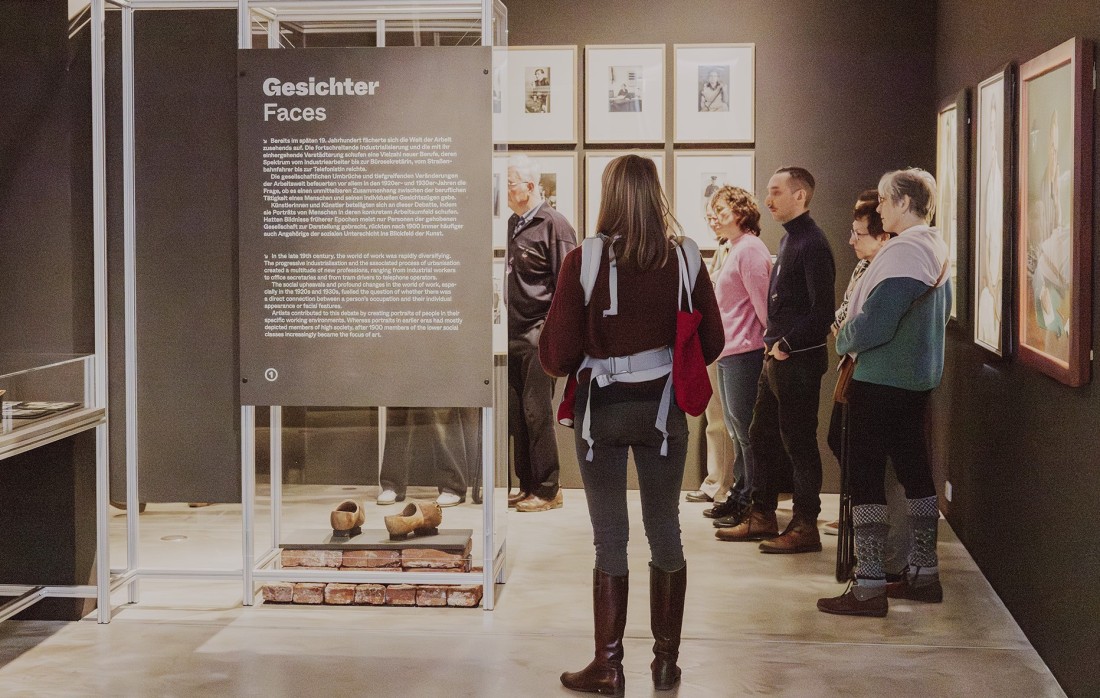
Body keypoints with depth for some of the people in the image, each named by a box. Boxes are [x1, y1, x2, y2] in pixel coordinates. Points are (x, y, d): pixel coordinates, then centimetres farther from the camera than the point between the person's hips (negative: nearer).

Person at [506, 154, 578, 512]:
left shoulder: (553, 224, -7)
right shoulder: (513, 224, 16)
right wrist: (505, 325, 16)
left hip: (540, 335, -8)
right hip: (514, 334, 8)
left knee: (536, 410, -6)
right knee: (516, 412, 8)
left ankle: (548, 490, 1)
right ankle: (528, 486, 16)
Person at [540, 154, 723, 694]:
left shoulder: (585, 261, -13)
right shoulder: (684, 260, -5)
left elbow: (557, 357, -12)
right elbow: (710, 344, 3)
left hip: (602, 408, -2)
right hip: (663, 409, 2)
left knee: (609, 538, 4)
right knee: (664, 530, 13)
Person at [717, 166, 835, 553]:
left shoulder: (812, 243, -16)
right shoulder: (790, 239, 14)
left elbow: (822, 311, -21)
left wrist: (787, 344, -16)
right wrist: (772, 342, 11)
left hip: (799, 361, -10)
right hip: (777, 358, 10)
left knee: (799, 442, -2)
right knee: (763, 436, 15)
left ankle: (805, 527, 7)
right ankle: (762, 516, 25)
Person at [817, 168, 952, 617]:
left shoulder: (904, 252, -20)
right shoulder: (937, 248, 11)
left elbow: (874, 324, -25)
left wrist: (844, 339, -5)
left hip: (881, 379, -10)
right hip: (918, 376, 10)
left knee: (865, 475, -6)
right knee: (914, 470, 15)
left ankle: (869, 586, -6)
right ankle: (924, 574, 22)